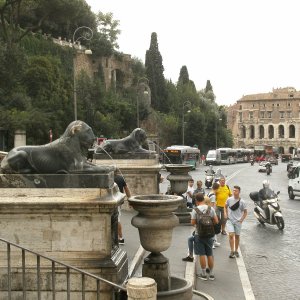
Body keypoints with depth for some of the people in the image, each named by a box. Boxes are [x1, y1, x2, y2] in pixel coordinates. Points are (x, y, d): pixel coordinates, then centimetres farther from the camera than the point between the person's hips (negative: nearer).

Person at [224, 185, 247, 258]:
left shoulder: (242, 202, -7)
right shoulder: (229, 199, -4)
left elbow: (245, 212, 3)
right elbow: (225, 207, 15)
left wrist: (242, 219, -7)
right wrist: (225, 214, 2)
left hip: (238, 221, 0)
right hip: (230, 220, 0)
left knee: (237, 236, 11)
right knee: (231, 235, -14)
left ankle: (236, 251, 26)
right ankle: (232, 251, -6)